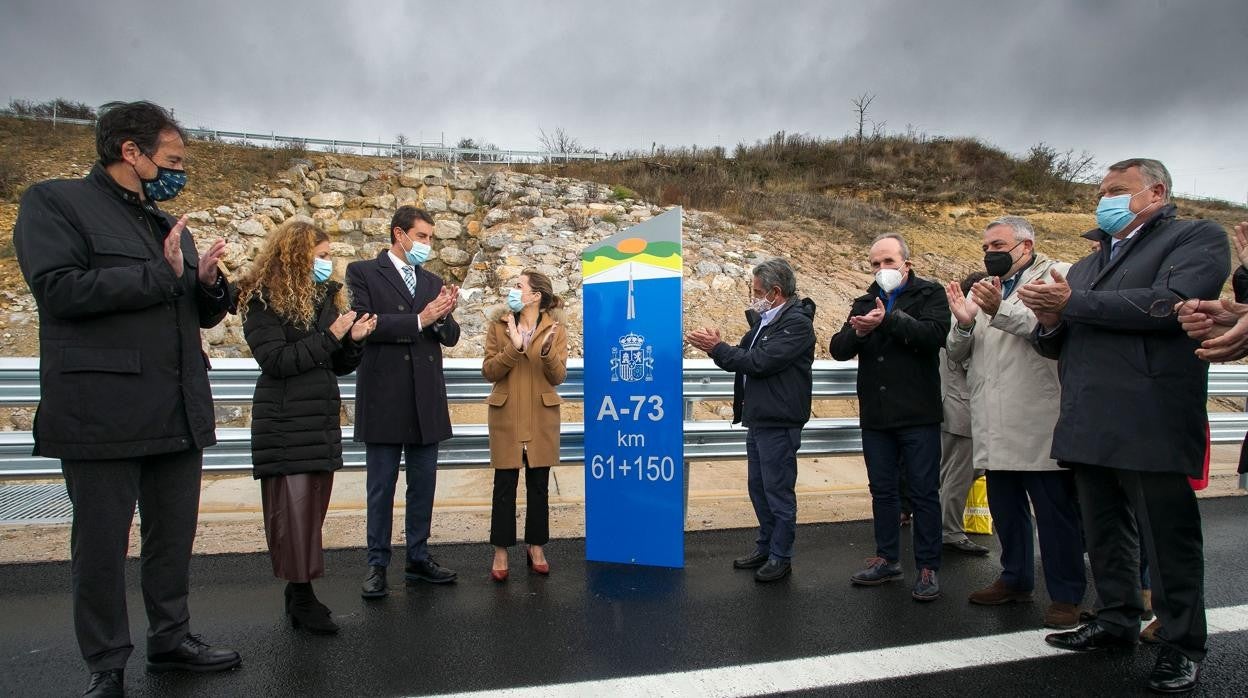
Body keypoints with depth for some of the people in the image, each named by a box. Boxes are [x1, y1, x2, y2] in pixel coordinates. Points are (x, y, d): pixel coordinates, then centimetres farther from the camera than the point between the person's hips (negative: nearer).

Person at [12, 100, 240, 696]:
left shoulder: (171, 227, 18)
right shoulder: (55, 202, -2)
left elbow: (202, 314, 21)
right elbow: (59, 289, -18)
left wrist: (209, 283, -1)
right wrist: (160, 274, -14)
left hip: (178, 415, 7)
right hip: (102, 415, -6)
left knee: (174, 537, 15)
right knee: (101, 546, 6)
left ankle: (171, 639, 30)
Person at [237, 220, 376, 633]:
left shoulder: (326, 297, 14)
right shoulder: (263, 300, -6)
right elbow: (275, 360, -17)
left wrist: (354, 340, -5)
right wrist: (330, 336, -16)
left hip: (322, 420, 7)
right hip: (285, 423, -7)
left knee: (314, 506, 8)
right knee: (292, 510, -5)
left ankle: (301, 591, 16)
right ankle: (301, 595, 2)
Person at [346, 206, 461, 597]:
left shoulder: (432, 281, 14)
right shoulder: (363, 272, 0)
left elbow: (450, 337, 10)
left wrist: (443, 317, -12)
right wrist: (419, 320, -20)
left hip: (425, 400, 5)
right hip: (384, 398, -5)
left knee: (423, 484, 11)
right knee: (381, 486, 5)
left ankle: (418, 560, 23)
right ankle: (377, 565, 16)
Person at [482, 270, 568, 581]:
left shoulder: (555, 329, 1)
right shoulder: (499, 326, 2)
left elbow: (558, 377, -5)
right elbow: (488, 371, -5)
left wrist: (547, 351, -23)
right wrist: (513, 348, -20)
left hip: (541, 418, 0)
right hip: (506, 417, 0)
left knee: (538, 485, 7)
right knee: (504, 485, 2)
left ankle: (536, 549, 20)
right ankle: (501, 552, 12)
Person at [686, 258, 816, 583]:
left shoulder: (796, 323, -16)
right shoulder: (765, 320, 14)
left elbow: (758, 362, -23)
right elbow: (744, 357, 15)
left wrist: (717, 348, -16)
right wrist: (715, 346, -2)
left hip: (778, 424, -9)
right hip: (757, 419, 9)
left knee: (778, 491, 2)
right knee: (758, 487, 17)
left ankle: (781, 557, 15)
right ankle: (765, 547, 31)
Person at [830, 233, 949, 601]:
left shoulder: (929, 294, 1)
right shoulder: (865, 303, 14)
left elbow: (935, 334, -18)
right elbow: (838, 349, 3)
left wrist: (889, 320, -25)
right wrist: (857, 332, -18)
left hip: (918, 416, -5)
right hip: (876, 417, 5)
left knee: (924, 492, 2)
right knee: (882, 490, 13)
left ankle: (928, 568, 12)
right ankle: (887, 559, 25)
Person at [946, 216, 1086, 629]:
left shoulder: (1057, 276, -2)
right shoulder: (981, 289, 18)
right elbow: (956, 354, 12)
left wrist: (1001, 310, -30)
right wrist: (963, 323, -8)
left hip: (1040, 427, -6)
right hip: (995, 429, 7)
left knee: (1056, 513, 2)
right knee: (1006, 510, 17)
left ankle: (1066, 595, 13)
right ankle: (1016, 580, 31)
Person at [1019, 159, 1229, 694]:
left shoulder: (1197, 238, 1)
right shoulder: (1086, 266, 22)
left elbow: (1169, 304, -19)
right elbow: (1053, 346, 20)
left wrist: (1073, 303, -14)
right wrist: (1050, 322, -3)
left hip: (1151, 426, -7)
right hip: (1090, 426, 7)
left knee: (1168, 538, 3)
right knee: (1105, 534, 16)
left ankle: (1182, 645, 18)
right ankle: (1117, 621, 31)